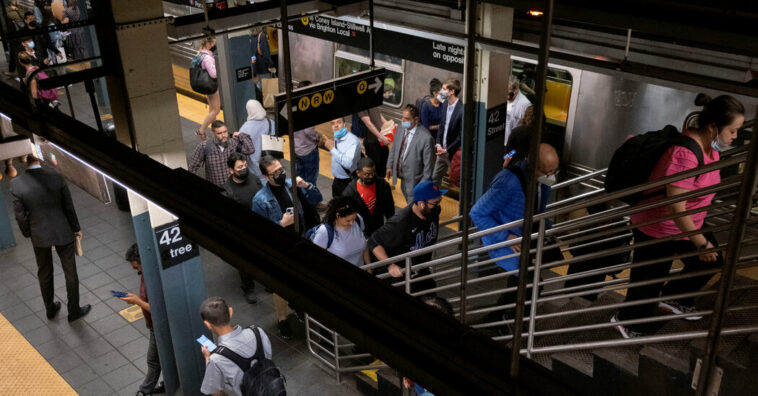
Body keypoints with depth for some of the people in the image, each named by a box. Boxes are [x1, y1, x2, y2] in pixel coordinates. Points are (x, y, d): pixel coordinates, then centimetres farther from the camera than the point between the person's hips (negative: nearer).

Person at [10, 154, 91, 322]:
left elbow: (20, 216, -9)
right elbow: (69, 207, -8)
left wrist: (28, 233, 9)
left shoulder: (16, 184, -17)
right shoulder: (56, 178, -18)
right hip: (63, 232, -1)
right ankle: (74, 311, 27)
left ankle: (50, 308, 38)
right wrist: (76, 228, 7)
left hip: (39, 235, 1)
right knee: (70, 272, 15)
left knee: (44, 273, 22)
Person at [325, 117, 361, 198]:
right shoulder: (336, 139, 5)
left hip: (349, 182, -8)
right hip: (337, 181, 8)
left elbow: (348, 163, -32)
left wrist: (332, 149, -27)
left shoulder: (353, 140, -21)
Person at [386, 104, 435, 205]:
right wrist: (389, 166, 13)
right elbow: (394, 148, 11)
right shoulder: (401, 128, -7)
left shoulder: (426, 138, -29)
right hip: (403, 177, 7)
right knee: (409, 205, 28)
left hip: (415, 181, -7)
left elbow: (428, 164, -21)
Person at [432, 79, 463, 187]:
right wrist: (438, 144, 0)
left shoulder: (461, 110, -23)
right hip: (442, 150, 8)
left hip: (454, 153, -8)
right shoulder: (445, 104, 2)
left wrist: (447, 150, -16)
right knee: (435, 177, 18)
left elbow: (461, 136, -20)